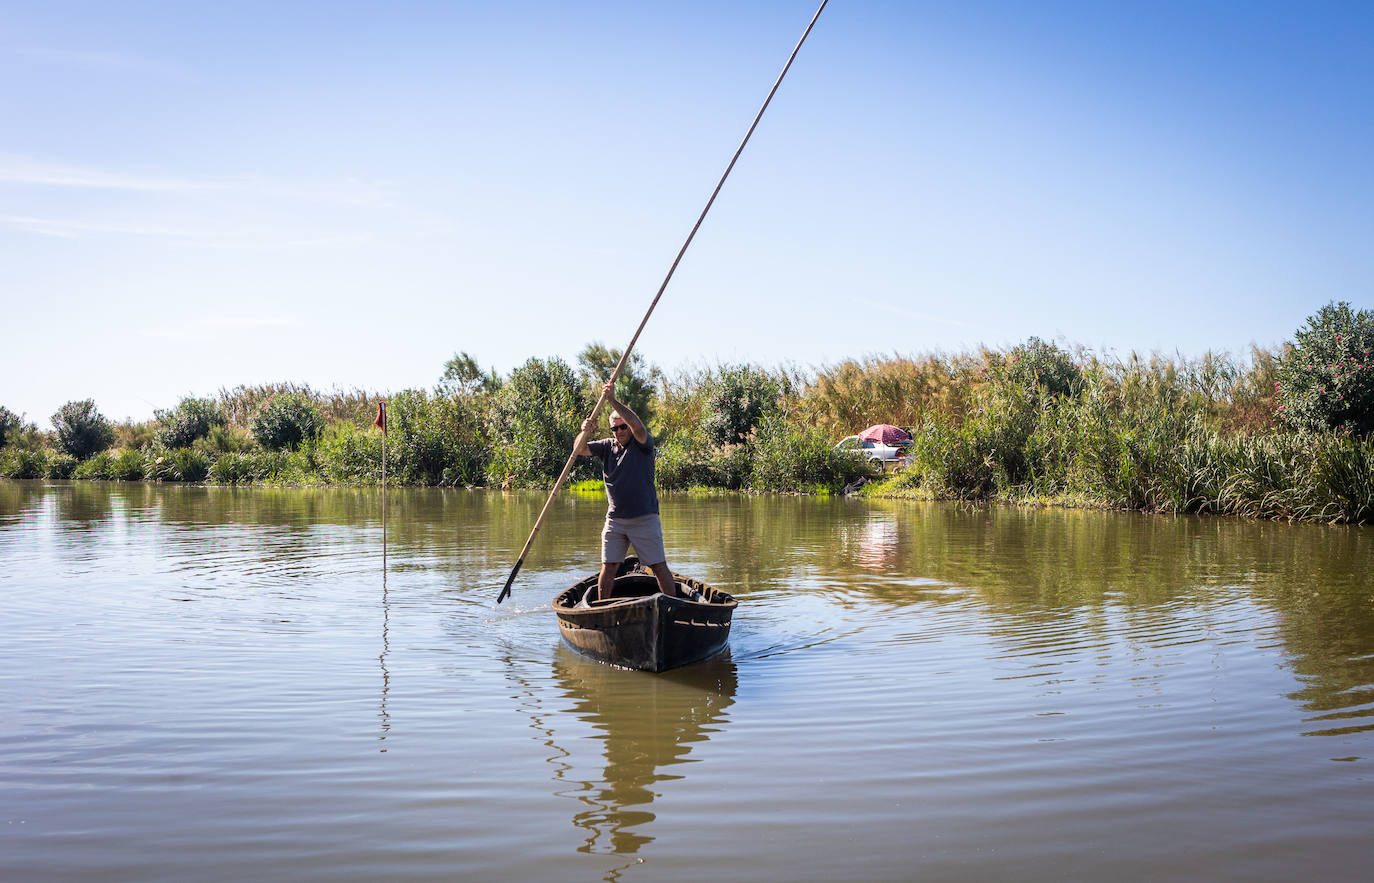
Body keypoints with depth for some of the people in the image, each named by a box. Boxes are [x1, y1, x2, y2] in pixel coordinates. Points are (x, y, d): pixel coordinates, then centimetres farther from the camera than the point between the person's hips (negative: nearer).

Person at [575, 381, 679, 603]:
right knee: (608, 567, 2)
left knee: (659, 567, 0)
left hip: (645, 519, -3)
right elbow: (580, 450, -2)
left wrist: (613, 401, -34)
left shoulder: (643, 444, -5)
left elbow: (638, 426, -26)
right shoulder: (608, 446, 9)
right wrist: (585, 432, -26)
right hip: (615, 519, 3)